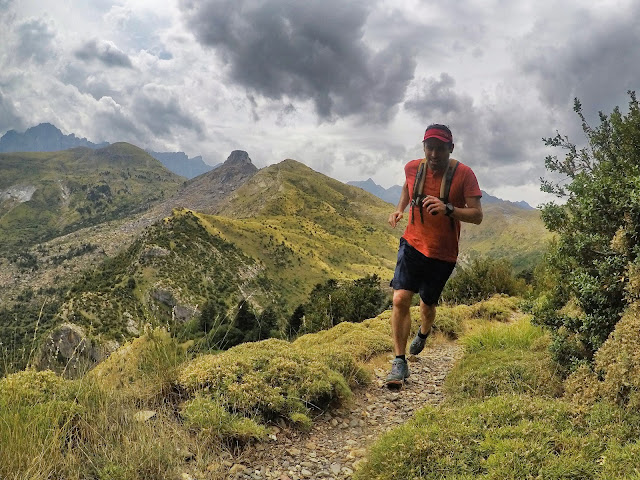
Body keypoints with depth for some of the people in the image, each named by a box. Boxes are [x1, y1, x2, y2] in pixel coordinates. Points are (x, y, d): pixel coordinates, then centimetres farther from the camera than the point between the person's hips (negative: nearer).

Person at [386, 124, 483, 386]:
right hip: (412, 244, 2)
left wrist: (448, 209, -34)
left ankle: (423, 334, 51)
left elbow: (477, 216, -17)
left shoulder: (464, 174, -14)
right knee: (400, 299, -16)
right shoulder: (413, 168, -4)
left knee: (427, 305, 13)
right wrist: (400, 208, 4)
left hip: (443, 254, -1)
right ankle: (399, 362, -4)